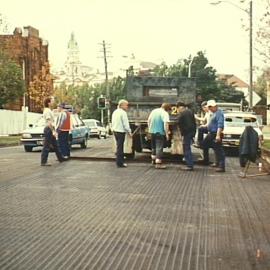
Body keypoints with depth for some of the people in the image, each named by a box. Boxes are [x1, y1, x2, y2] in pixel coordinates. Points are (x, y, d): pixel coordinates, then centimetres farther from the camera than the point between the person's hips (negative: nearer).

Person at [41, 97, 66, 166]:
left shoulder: (48, 110, 16)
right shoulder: (47, 111, -16)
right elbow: (49, 122, -22)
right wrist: (53, 131, -24)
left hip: (51, 129, 11)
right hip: (49, 129, -11)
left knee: (55, 145, 18)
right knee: (46, 146, -8)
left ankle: (60, 158, 28)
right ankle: (43, 162, -7)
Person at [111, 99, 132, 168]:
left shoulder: (115, 112, 13)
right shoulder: (123, 113, -14)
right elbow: (125, 124, -15)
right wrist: (129, 132, -6)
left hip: (115, 131, 9)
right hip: (121, 131, -9)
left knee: (119, 147, 17)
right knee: (120, 147, -5)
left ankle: (119, 162, 24)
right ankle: (119, 163, -1)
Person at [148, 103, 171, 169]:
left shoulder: (154, 111, 9)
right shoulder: (165, 114, -13)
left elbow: (149, 120, 14)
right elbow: (166, 124, -23)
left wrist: (149, 129, 22)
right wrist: (167, 134, -18)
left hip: (152, 131, 7)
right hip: (160, 132, -7)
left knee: (154, 146, 23)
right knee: (159, 148, -3)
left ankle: (153, 159, 37)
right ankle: (158, 163, -5)